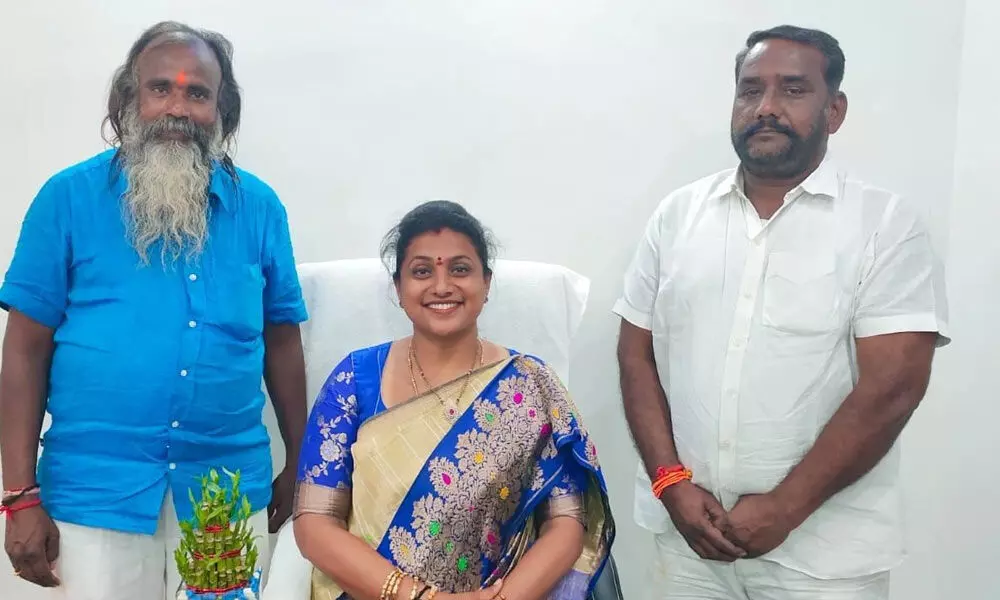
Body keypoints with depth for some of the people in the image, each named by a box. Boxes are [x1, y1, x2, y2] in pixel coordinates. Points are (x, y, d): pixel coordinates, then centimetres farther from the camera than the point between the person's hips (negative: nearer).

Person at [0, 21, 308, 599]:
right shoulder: (68, 197, -3)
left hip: (231, 487, 2)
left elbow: (281, 340, 8)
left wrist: (299, 466, 10)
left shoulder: (259, 206, 3)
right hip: (96, 489, -2)